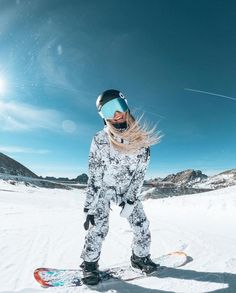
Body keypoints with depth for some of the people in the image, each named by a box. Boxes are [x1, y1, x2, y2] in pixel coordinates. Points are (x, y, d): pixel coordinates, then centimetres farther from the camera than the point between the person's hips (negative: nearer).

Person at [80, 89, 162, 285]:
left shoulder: (141, 138, -19)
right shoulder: (100, 141, -25)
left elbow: (140, 173, -14)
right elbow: (94, 177, -20)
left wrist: (130, 200, -17)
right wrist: (89, 209, -19)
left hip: (129, 188, 3)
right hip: (104, 188, -2)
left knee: (142, 225, 1)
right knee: (99, 227, -13)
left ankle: (140, 257, 29)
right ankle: (90, 263, 13)